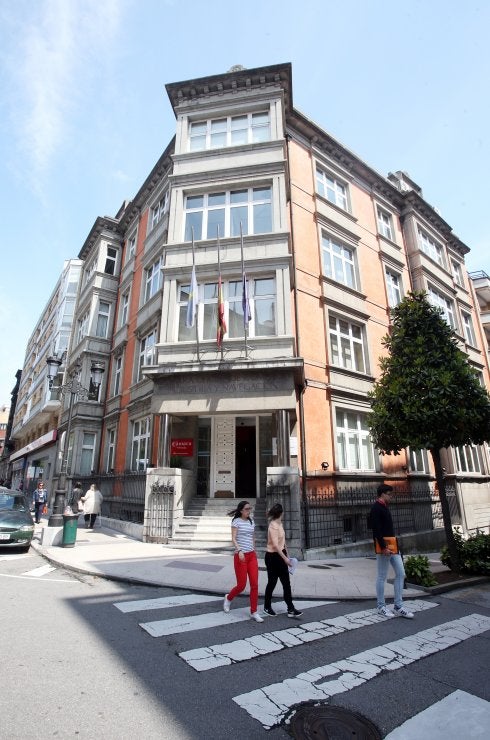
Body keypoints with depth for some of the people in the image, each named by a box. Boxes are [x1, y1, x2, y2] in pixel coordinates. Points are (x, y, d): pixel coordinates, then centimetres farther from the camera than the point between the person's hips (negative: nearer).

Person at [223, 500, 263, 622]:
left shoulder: (251, 521, 10)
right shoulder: (236, 521, -7)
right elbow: (233, 539, -14)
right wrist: (240, 550, -26)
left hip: (251, 555, 5)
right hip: (240, 556, -5)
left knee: (255, 584, 1)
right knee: (241, 585, 2)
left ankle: (253, 612, 14)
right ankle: (228, 598, 32)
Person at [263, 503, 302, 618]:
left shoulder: (280, 523, 6)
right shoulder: (273, 526, -22)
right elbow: (275, 545, -26)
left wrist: (287, 555, 15)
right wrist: (285, 558, -25)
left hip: (280, 555, 8)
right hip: (272, 556, -8)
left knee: (286, 583, 7)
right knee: (272, 583, 7)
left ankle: (290, 609, 13)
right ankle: (267, 607, 25)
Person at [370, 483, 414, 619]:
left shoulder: (384, 507, 16)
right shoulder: (376, 507, -14)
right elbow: (376, 530, -21)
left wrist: (391, 546, 15)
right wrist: (383, 547, -24)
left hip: (392, 546, 10)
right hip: (384, 546, -9)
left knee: (400, 573, 9)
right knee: (382, 577, 2)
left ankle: (398, 606, 17)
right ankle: (381, 607, 14)